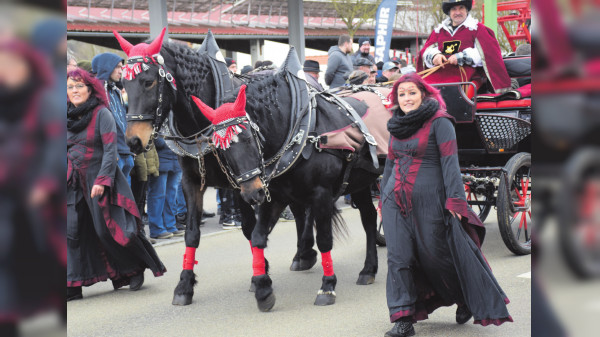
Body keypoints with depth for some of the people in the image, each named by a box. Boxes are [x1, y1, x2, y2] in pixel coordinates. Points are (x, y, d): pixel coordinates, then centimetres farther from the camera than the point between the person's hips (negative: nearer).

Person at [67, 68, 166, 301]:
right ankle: (73, 285, 0)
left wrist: (102, 180, -20)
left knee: (108, 230, -4)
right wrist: (67, 176, 11)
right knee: (72, 231, -3)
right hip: (75, 183, 6)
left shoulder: (102, 114, -8)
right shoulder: (69, 118, 11)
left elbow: (110, 150, -13)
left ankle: (136, 268, 19)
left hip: (100, 179, -6)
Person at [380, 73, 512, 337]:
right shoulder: (396, 126, 12)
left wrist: (454, 200, -18)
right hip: (396, 200, 6)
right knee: (398, 259, -1)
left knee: (437, 255, 4)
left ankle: (469, 300, 29)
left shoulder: (439, 122, -6)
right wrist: (383, 198, 22)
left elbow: (450, 163, -11)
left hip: (428, 200, -5)